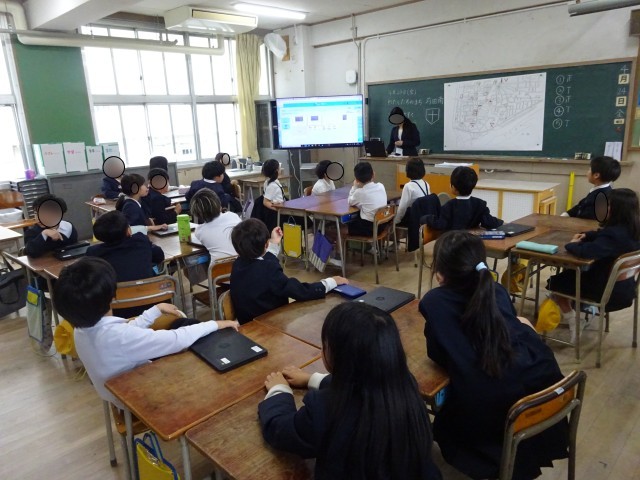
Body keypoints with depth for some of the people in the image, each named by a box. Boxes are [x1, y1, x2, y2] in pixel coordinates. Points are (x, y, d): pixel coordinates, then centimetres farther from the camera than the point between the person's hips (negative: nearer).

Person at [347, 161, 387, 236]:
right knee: (355, 219, 27)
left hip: (369, 227, -7)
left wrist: (354, 187, 6)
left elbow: (350, 202, 3)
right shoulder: (381, 186, 1)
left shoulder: (360, 192, -15)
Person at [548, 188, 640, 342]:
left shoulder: (615, 234, -33)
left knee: (555, 282, 9)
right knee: (570, 273, 27)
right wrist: (587, 235, -1)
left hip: (609, 292, -9)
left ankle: (574, 325, 11)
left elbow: (585, 251, -40)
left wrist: (572, 244, -20)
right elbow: (603, 234, 15)